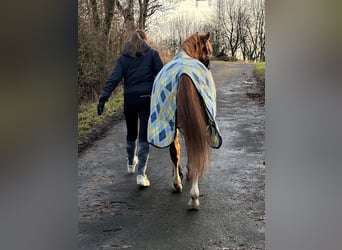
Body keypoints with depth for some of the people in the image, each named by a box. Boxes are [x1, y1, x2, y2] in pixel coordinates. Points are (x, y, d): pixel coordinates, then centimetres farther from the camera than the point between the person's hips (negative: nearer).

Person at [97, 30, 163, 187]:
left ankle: (131, 164, 41)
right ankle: (141, 174, -10)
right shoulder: (152, 54, 3)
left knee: (131, 133, 20)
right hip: (147, 98, -3)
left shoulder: (123, 57, 8)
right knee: (144, 136, -2)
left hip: (129, 99, 3)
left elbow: (114, 78, -4)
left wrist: (103, 97, -10)